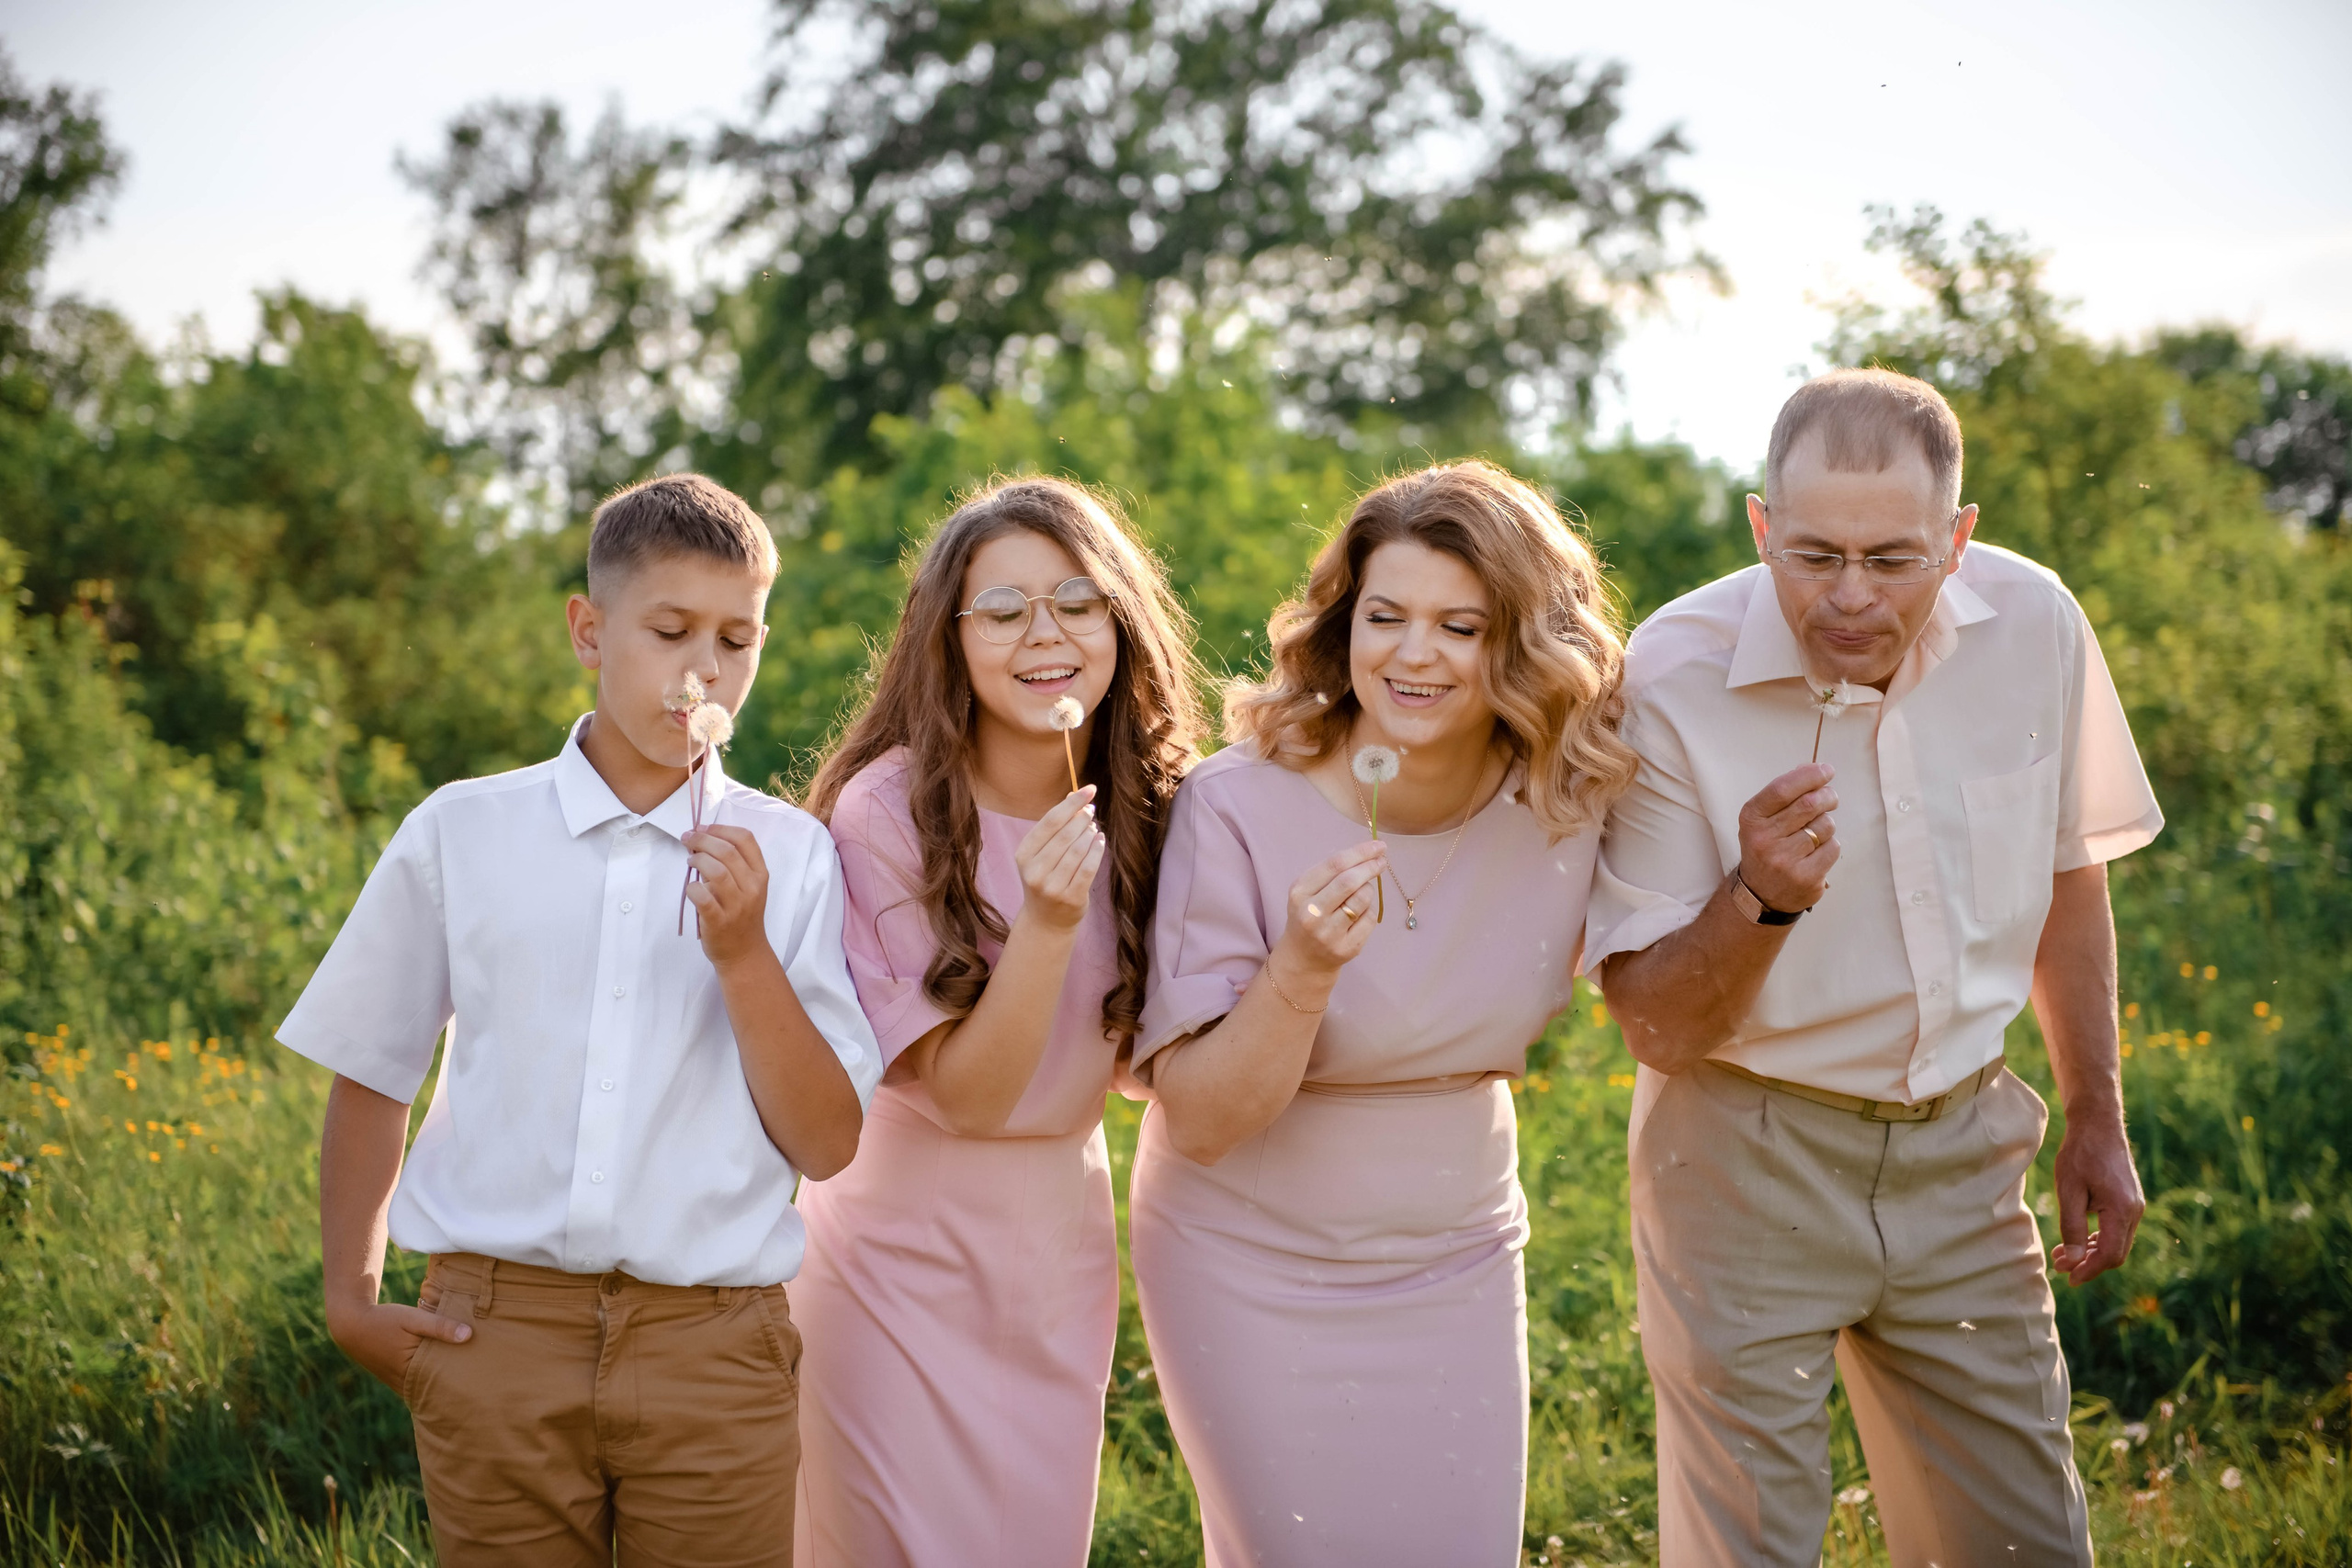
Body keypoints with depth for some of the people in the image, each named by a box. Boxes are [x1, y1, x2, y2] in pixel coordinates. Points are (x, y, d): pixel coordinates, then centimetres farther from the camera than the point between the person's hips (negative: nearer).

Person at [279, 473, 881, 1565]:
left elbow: (828, 1145, -1)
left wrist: (744, 954, -12)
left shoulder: (788, 858, 3)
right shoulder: (461, 832, 4)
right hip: (494, 1337, 1)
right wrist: (351, 1297, 10)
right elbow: (370, 1076, 14)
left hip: (711, 1348, 0)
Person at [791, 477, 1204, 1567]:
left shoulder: (1145, 808, -2)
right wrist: (1048, 923, -32)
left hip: (1062, 1242, 5)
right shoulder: (885, 812, -18)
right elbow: (964, 1094, -18)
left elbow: (1132, 1053, 6)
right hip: (907, 1243, -5)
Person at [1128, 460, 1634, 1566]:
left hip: (1459, 1269, 4)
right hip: (1256, 1272, -4)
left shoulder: (1570, 803, -9)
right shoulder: (1239, 806, -20)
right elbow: (1198, 1121, -21)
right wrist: (1302, 970, -34)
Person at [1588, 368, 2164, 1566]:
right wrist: (1760, 898, -35)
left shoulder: (2035, 625, -8)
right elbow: (1657, 1028, -16)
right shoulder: (1675, 680, -20)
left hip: (1962, 1150, 4)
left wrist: (2097, 1118, 14)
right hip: (1750, 1161, -4)